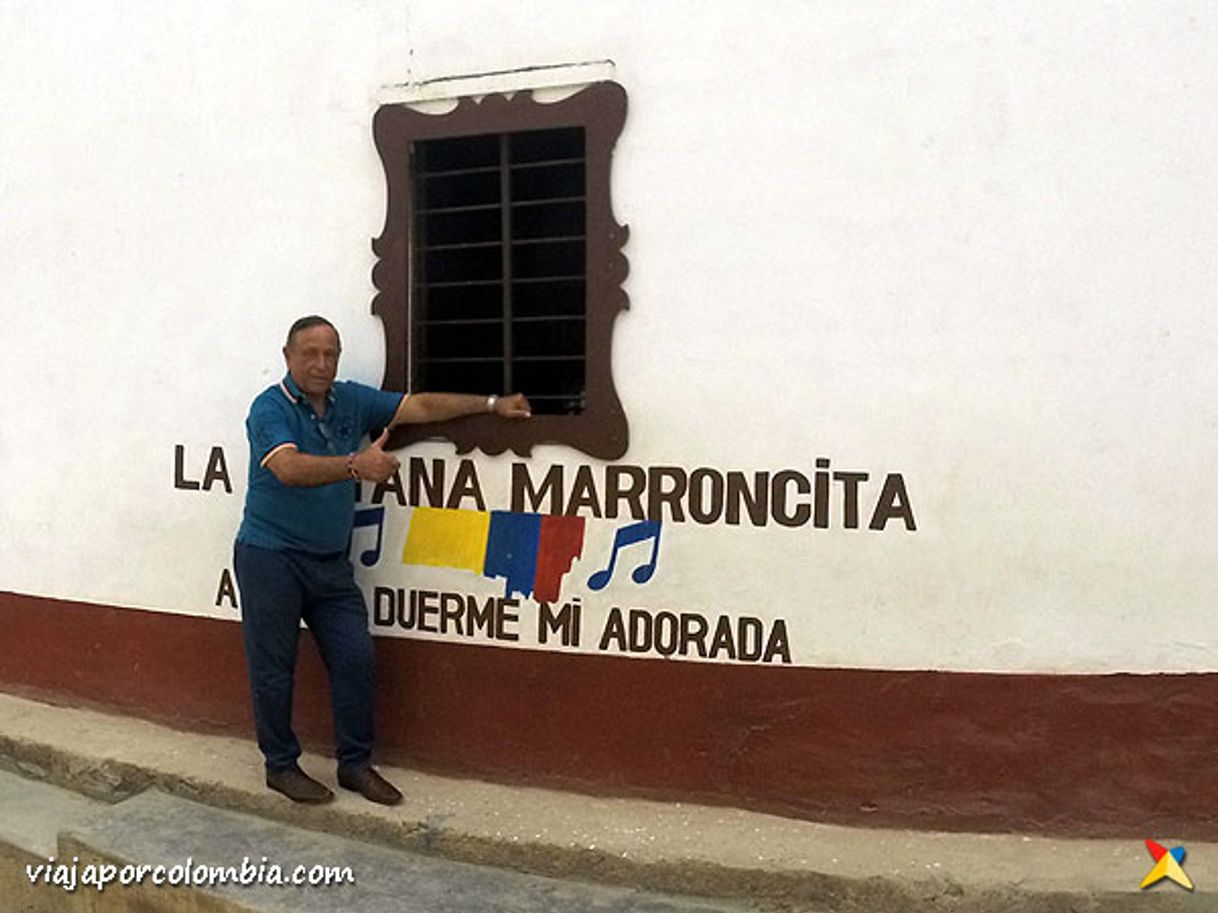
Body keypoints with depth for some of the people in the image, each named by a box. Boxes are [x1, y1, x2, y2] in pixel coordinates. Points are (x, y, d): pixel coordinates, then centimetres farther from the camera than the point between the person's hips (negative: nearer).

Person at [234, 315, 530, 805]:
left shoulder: (351, 400, 5)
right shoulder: (270, 408, -13)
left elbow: (422, 406, 10)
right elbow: (289, 468, -30)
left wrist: (492, 404, 8)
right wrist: (355, 465, -45)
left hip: (329, 560, 6)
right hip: (271, 556, -5)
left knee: (355, 658, 3)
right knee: (274, 668, 3)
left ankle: (355, 764, 17)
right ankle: (281, 766, 21)